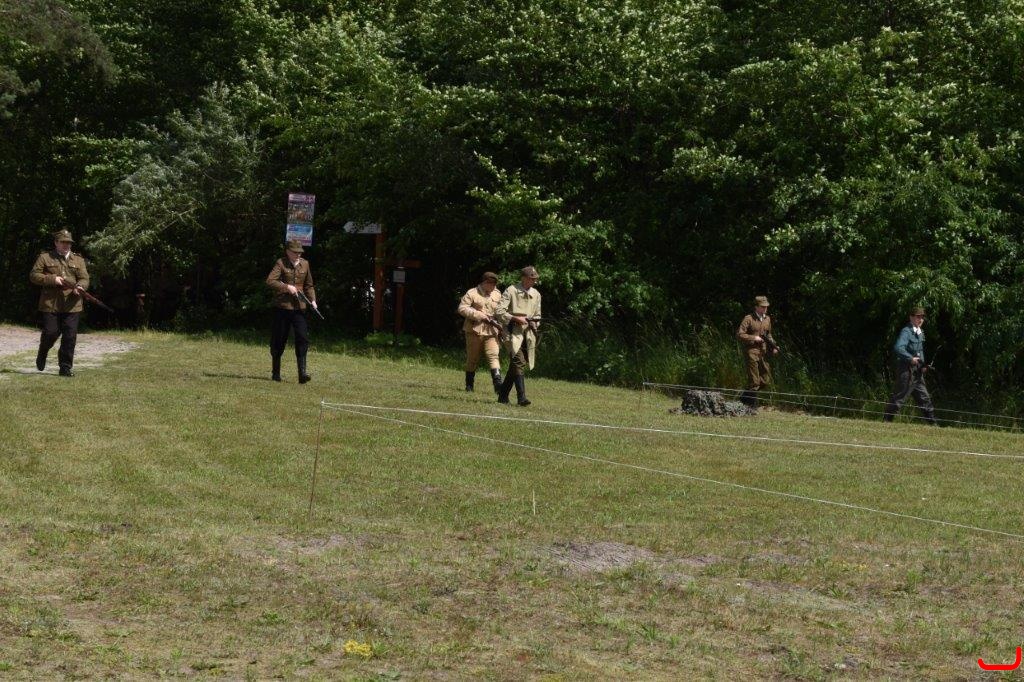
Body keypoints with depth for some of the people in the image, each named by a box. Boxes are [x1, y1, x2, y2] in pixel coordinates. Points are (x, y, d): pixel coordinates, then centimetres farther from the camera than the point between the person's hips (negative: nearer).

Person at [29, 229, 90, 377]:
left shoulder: (78, 260, 13)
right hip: (50, 304, -2)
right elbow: (33, 276, 0)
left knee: (70, 337, -2)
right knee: (51, 333, -2)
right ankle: (42, 354, 28)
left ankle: (65, 367, 6)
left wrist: (79, 287, -17)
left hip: (71, 305, 2)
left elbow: (84, 279, 6)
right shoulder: (45, 258, 6)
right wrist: (52, 279, -13)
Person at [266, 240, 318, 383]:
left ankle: (302, 372, -15)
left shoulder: (304, 264, 10)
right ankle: (275, 372, 19)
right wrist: (287, 287, -22)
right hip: (282, 307, -3)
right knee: (279, 340, 5)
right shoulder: (281, 263, -5)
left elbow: (309, 285, 21)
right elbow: (270, 281, -17)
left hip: (299, 307, 3)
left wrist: (312, 299, 7)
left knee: (303, 338, -11)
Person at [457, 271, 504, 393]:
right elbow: (462, 308, -11)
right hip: (474, 330, -2)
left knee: (493, 356, -13)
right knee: (472, 359, 7)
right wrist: (479, 315, -17)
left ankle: (498, 384, -23)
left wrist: (501, 327, 8)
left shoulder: (497, 295, 11)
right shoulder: (472, 293, -3)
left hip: (491, 331, 2)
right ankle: (469, 385, 20)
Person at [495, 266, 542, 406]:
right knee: (519, 362, -18)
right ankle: (521, 397, -23)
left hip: (529, 332, 6)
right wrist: (516, 318, -17)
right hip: (514, 331, -6)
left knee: (515, 365, 9)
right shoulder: (511, 291, -3)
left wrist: (535, 322, 4)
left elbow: (537, 315, 27)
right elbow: (498, 312, -8)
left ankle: (503, 395, 19)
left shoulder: (536, 294, 16)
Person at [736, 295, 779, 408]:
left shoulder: (767, 319, 13)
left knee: (766, 380, 8)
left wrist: (773, 346, 7)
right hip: (752, 351, -7)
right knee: (754, 381, -6)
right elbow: (739, 334, -10)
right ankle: (752, 404, 5)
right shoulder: (749, 319, -7)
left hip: (763, 352, 7)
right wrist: (754, 338, -16)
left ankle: (745, 397, 22)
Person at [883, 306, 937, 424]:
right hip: (906, 370, -9)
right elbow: (898, 348, -28)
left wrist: (923, 365, 11)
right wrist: (911, 358, -27)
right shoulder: (906, 331, -14)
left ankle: (932, 422, 16)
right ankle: (886, 419, 0)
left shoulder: (920, 333, 15)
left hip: (917, 370, 9)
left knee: (924, 397, 11)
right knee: (900, 397, -7)